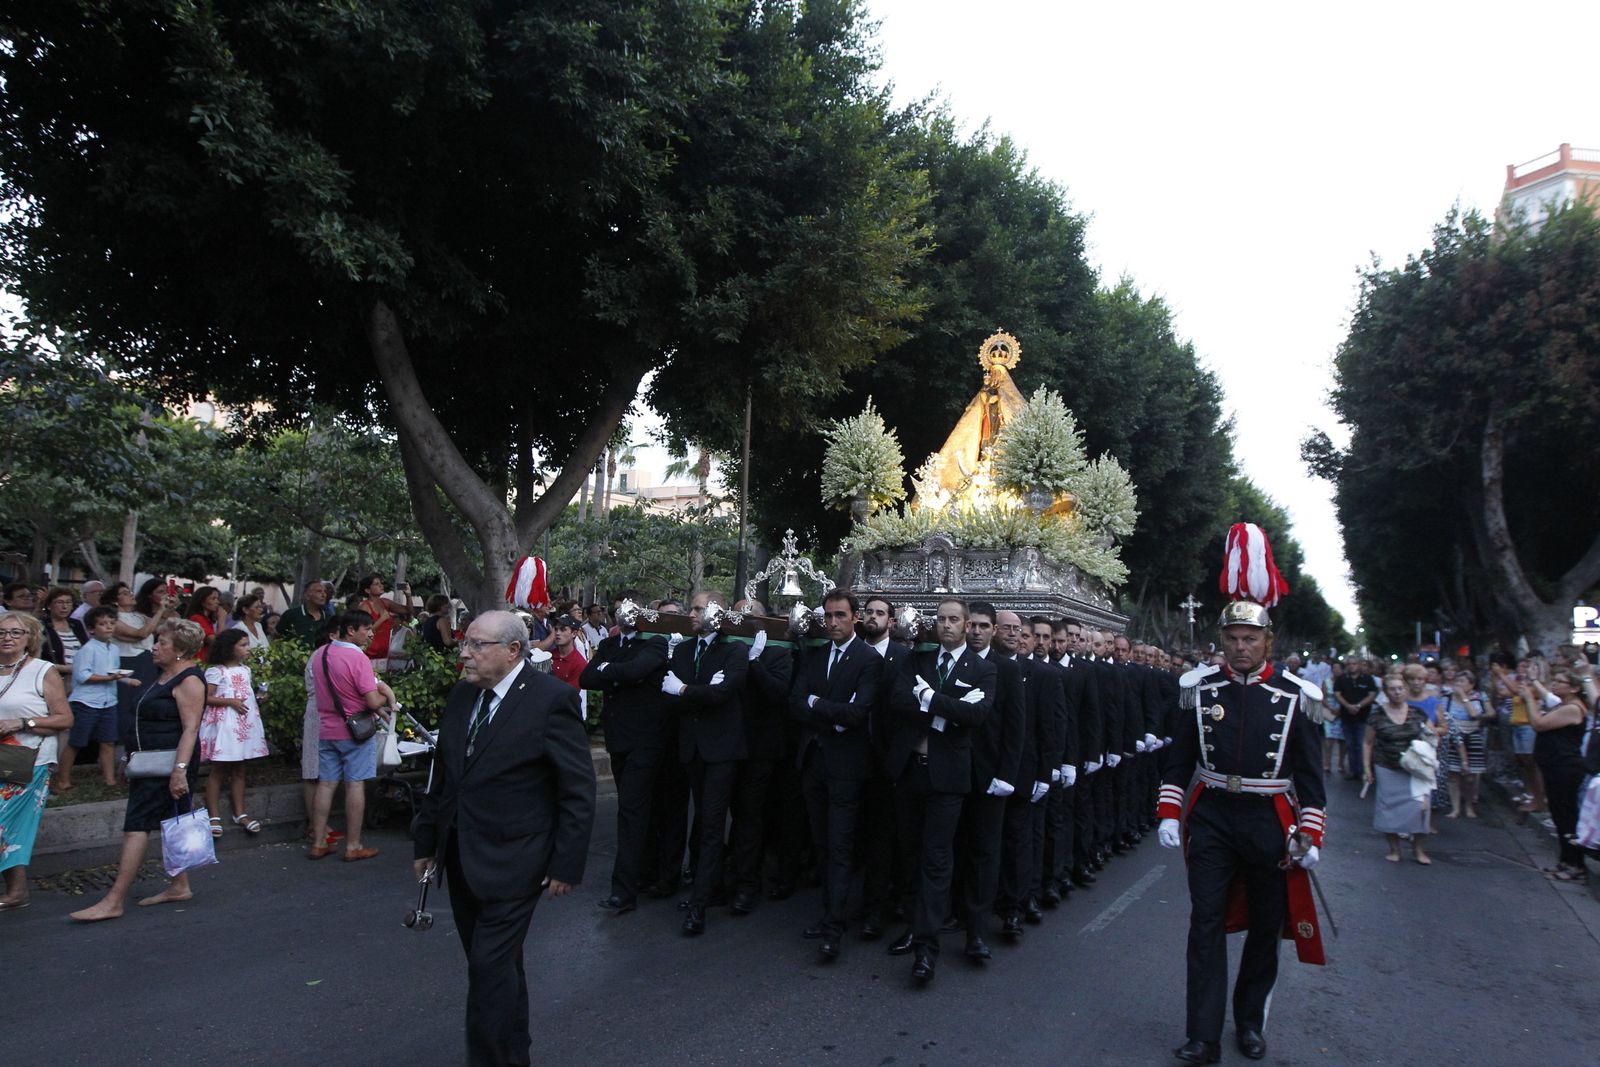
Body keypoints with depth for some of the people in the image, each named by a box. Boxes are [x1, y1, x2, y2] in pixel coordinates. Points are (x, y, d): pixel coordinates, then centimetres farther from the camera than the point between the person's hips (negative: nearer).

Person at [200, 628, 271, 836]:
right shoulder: (215, 671, -9)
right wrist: (230, 701, -20)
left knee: (239, 770, 11)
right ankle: (215, 816, 6)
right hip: (223, 724, -6)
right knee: (218, 770, 1)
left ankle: (240, 813, 16)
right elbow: (206, 698, -12)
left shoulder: (246, 669, 12)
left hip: (245, 723, 6)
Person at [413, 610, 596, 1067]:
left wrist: (567, 864, -14)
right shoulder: (462, 694, 5)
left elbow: (579, 790, -14)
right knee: (499, 962, 19)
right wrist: (426, 842, 15)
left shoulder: (552, 699, -16)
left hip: (510, 860, -7)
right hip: (460, 856, 7)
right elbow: (442, 775, 14)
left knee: (491, 965, -4)